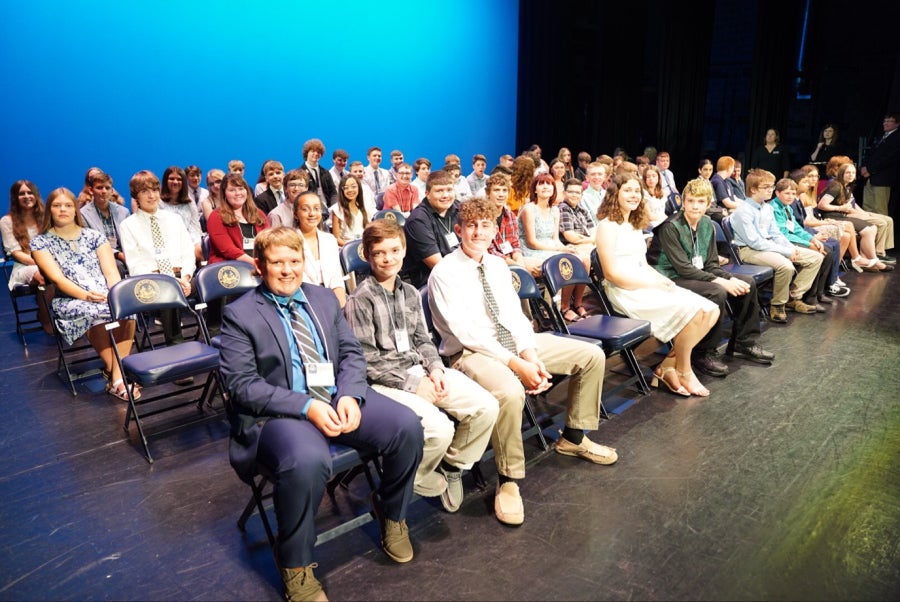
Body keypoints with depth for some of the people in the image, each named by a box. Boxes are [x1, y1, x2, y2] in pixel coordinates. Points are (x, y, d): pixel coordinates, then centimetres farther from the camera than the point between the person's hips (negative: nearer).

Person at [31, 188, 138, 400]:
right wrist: (86, 295, -23)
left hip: (106, 297, 2)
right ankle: (119, 377, -25)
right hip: (69, 300, -2)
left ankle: (117, 378, -31)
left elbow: (111, 272, 6)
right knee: (94, 312, -38)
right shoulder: (40, 242, 9)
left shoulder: (94, 236, 16)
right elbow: (57, 278, -5)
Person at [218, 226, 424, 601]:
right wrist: (306, 407, -22)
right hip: (280, 412, -5)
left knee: (407, 426, -17)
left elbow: (351, 353, 9)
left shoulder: (324, 299, 12)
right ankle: (295, 565, -6)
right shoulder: (239, 314, -4)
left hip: (339, 399, 5)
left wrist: (350, 395, -13)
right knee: (307, 461, -37)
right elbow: (241, 384, -11)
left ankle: (391, 513, 14)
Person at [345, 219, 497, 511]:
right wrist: (413, 384, -14)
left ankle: (452, 466, 12)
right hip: (384, 381, -6)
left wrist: (435, 369, -5)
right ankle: (412, 478, 4)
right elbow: (367, 361, -11)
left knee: (486, 407, -12)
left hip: (420, 370, 7)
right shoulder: (360, 299, -8)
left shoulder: (410, 293, 12)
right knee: (439, 428, -29)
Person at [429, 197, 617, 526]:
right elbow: (466, 332, -20)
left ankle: (574, 437, 21)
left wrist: (530, 355, -13)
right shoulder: (445, 273, -12)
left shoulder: (497, 265, 9)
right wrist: (516, 364, -24)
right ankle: (508, 481, -16)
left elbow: (515, 315, 5)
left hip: (513, 341, 8)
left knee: (592, 356, 4)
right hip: (470, 352, -7)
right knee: (509, 392, -40)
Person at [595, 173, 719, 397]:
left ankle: (668, 367, -2)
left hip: (646, 286, 9)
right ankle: (683, 372, -2)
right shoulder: (607, 225, -8)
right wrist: (654, 284, -15)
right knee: (692, 310, -23)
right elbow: (612, 273, -15)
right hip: (625, 291, -9)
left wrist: (664, 281, -1)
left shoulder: (636, 225, 19)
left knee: (710, 311, -6)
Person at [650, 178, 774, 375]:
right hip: (672, 279, -8)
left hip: (698, 274, 8)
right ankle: (704, 353, -16)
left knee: (748, 282, 0)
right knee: (717, 292, -30)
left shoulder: (707, 224, 5)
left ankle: (745, 341, 13)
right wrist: (721, 281, -25)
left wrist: (731, 279, -13)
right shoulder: (670, 227, -18)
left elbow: (711, 264, 6)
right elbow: (683, 268, -23)